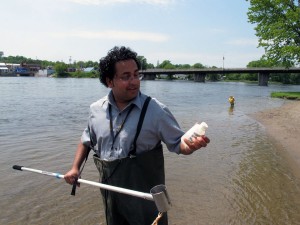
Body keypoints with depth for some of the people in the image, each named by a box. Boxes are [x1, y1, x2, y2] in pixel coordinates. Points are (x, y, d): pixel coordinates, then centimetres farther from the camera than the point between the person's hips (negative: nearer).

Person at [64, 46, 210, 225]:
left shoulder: (156, 110, -14)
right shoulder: (97, 109, -1)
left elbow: (177, 143, -10)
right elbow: (87, 140, 15)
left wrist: (191, 145, -31)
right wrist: (75, 168, 9)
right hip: (110, 195, 4)